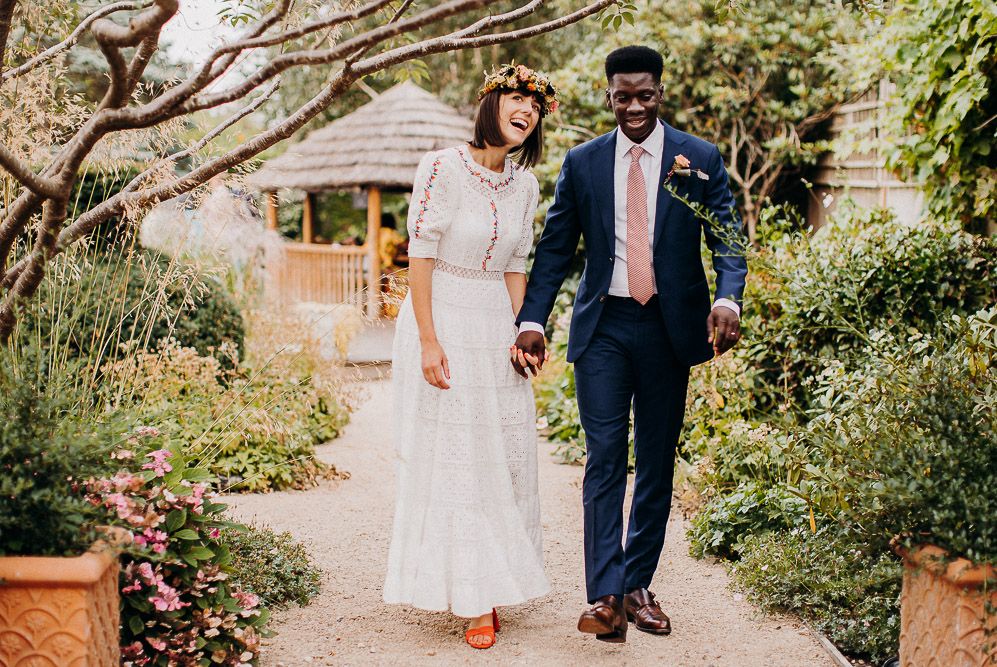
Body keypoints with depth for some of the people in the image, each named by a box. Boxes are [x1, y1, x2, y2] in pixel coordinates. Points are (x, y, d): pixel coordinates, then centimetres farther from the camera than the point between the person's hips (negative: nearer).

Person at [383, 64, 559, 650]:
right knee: (451, 457, 0)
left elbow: (515, 267, 13)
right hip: (443, 319, -6)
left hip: (495, 326, 6)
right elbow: (421, 256, -12)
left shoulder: (525, 186, 6)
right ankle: (470, 596, 8)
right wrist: (428, 341, -16)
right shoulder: (442, 168, -12)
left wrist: (522, 332, 2)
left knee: (504, 456, 7)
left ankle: (495, 582, 19)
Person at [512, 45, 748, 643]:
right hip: (604, 325, 0)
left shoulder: (700, 159, 1)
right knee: (605, 459, -6)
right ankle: (605, 597, -4)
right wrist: (533, 321, -7)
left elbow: (728, 238, -5)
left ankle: (638, 586, 21)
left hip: (669, 325, 0)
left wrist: (728, 300, -25)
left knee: (657, 462, 9)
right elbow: (555, 249, 5)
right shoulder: (582, 163, 4)